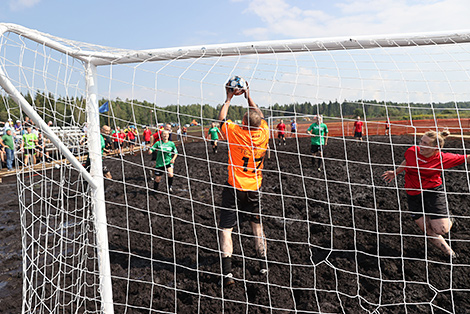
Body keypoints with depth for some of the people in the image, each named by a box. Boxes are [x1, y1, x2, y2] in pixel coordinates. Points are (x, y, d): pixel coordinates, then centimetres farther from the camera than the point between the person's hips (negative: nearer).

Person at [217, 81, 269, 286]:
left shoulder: (236, 133, -16)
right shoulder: (263, 133, -6)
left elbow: (221, 118, 3)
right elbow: (259, 116, 14)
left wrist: (229, 98, 13)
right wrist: (248, 97, 19)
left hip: (234, 189, -4)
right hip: (254, 189, 4)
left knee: (225, 229, 2)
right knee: (257, 225, 20)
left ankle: (227, 273, -2)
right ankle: (263, 264, 29)